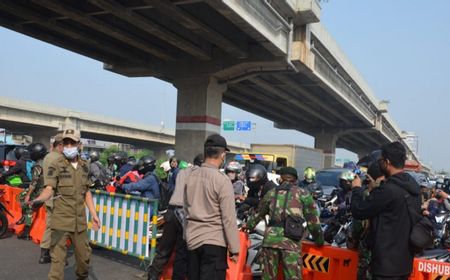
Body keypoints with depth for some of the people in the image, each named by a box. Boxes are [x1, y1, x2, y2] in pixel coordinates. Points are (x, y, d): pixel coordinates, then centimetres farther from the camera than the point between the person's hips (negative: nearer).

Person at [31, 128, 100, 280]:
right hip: (61, 219, -4)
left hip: (80, 220, 5)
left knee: (84, 254, 15)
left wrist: (94, 214, 11)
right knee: (58, 256, -4)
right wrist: (38, 199, -37)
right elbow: (49, 189, -16)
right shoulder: (56, 165, -7)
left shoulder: (84, 166, 8)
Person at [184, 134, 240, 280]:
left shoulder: (191, 176, 5)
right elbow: (229, 218, -15)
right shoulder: (222, 180, -14)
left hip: (192, 239, 7)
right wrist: (234, 249, -8)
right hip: (213, 242, -6)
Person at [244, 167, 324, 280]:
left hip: (271, 237, 3)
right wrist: (319, 239, 20)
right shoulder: (303, 194, 9)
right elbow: (313, 220, 9)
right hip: (291, 240, -3)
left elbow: (259, 214, 30)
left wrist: (248, 225, 47)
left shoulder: (271, 193, 19)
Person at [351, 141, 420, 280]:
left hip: (387, 262, -9)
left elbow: (358, 211, -15)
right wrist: (375, 189, 18)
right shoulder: (413, 186, 5)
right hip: (405, 259, 9)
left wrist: (357, 188, 1)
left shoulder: (388, 190, -24)